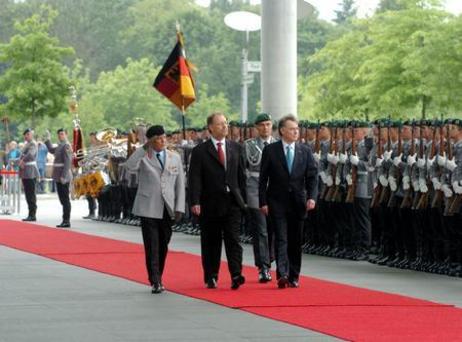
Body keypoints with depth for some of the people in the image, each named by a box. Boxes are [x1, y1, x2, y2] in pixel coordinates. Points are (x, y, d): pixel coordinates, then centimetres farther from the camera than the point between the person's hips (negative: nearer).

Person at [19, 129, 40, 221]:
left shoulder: (33, 144, -10)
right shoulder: (26, 144, 19)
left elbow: (30, 154, -26)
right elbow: (22, 155, 15)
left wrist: (22, 160, -15)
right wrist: (21, 161, -6)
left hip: (30, 172, -9)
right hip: (25, 172, 9)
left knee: (31, 194, -7)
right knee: (28, 194, 10)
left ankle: (32, 215, -5)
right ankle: (31, 215, 14)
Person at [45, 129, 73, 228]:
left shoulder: (66, 146, -14)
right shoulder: (60, 146, 16)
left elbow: (68, 162, -20)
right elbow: (51, 150, 36)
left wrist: (63, 176, -23)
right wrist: (47, 139, 30)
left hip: (63, 177, -10)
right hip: (59, 176, 10)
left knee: (65, 199, -7)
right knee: (62, 199, 11)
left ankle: (66, 221, -5)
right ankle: (65, 221, 15)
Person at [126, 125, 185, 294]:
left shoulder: (175, 158, 10)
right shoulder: (143, 157, -1)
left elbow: (180, 184, 9)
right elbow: (130, 166, -24)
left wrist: (179, 208, 2)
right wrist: (144, 148, -24)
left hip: (167, 209, 4)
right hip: (148, 208, -4)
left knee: (163, 246, 9)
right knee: (152, 246, -7)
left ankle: (158, 279, 21)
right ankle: (155, 282, -6)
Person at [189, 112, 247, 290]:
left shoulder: (236, 148, 10)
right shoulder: (200, 151, -1)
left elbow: (241, 175, 13)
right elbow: (194, 179, -6)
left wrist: (242, 199, 9)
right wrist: (195, 202, -14)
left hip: (232, 203, 2)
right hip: (210, 204, -2)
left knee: (233, 240, -8)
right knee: (210, 243, 6)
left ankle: (236, 275, -15)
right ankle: (211, 277, 15)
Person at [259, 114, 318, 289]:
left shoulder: (305, 151, 6)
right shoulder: (270, 150, -1)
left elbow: (312, 176, 3)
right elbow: (263, 178, 0)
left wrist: (311, 197, -11)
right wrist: (263, 202, -6)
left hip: (298, 202, 3)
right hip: (277, 202, -3)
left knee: (296, 241, 7)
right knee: (281, 239, -12)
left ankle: (293, 276, 15)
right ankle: (282, 274, -21)